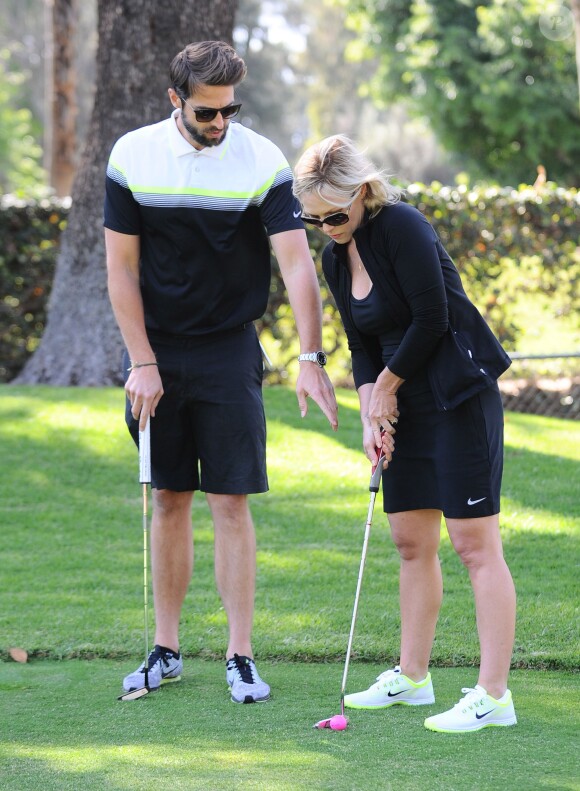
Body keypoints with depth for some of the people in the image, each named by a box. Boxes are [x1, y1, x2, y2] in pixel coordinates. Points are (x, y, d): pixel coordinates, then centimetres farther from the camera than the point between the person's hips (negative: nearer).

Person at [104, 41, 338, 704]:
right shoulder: (132, 158, -5)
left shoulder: (262, 163, -9)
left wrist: (310, 358, -25)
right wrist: (143, 362, -5)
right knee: (168, 500, 6)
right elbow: (122, 269, -1)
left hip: (228, 351, -1)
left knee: (231, 503, -4)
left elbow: (297, 261, -15)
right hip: (155, 351, 1)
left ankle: (240, 656, 2)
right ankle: (166, 649, 15)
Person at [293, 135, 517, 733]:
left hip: (460, 395, -9)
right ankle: (412, 677, 23)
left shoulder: (402, 226, -16)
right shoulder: (336, 258, 9)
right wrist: (371, 417, -2)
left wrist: (386, 385, -6)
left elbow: (431, 319, -19)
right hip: (406, 405, 9)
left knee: (474, 542, -9)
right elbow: (362, 347, 12)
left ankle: (494, 695, -9)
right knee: (411, 541, 12)